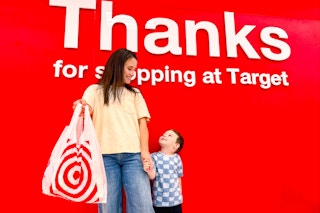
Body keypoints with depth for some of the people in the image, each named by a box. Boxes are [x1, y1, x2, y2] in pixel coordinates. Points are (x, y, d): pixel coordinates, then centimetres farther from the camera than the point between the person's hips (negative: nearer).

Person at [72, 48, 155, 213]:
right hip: (106, 155, -1)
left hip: (133, 154, 2)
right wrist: (81, 109, -28)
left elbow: (142, 123, 10)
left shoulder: (135, 94, 20)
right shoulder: (95, 90, 14)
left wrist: (145, 151, -5)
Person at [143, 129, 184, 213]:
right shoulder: (154, 156, -7)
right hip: (159, 200, -2)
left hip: (175, 200, 2)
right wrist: (149, 171, -35)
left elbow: (178, 177, 8)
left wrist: (179, 194, 13)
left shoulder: (177, 158, -2)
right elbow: (152, 177, -14)